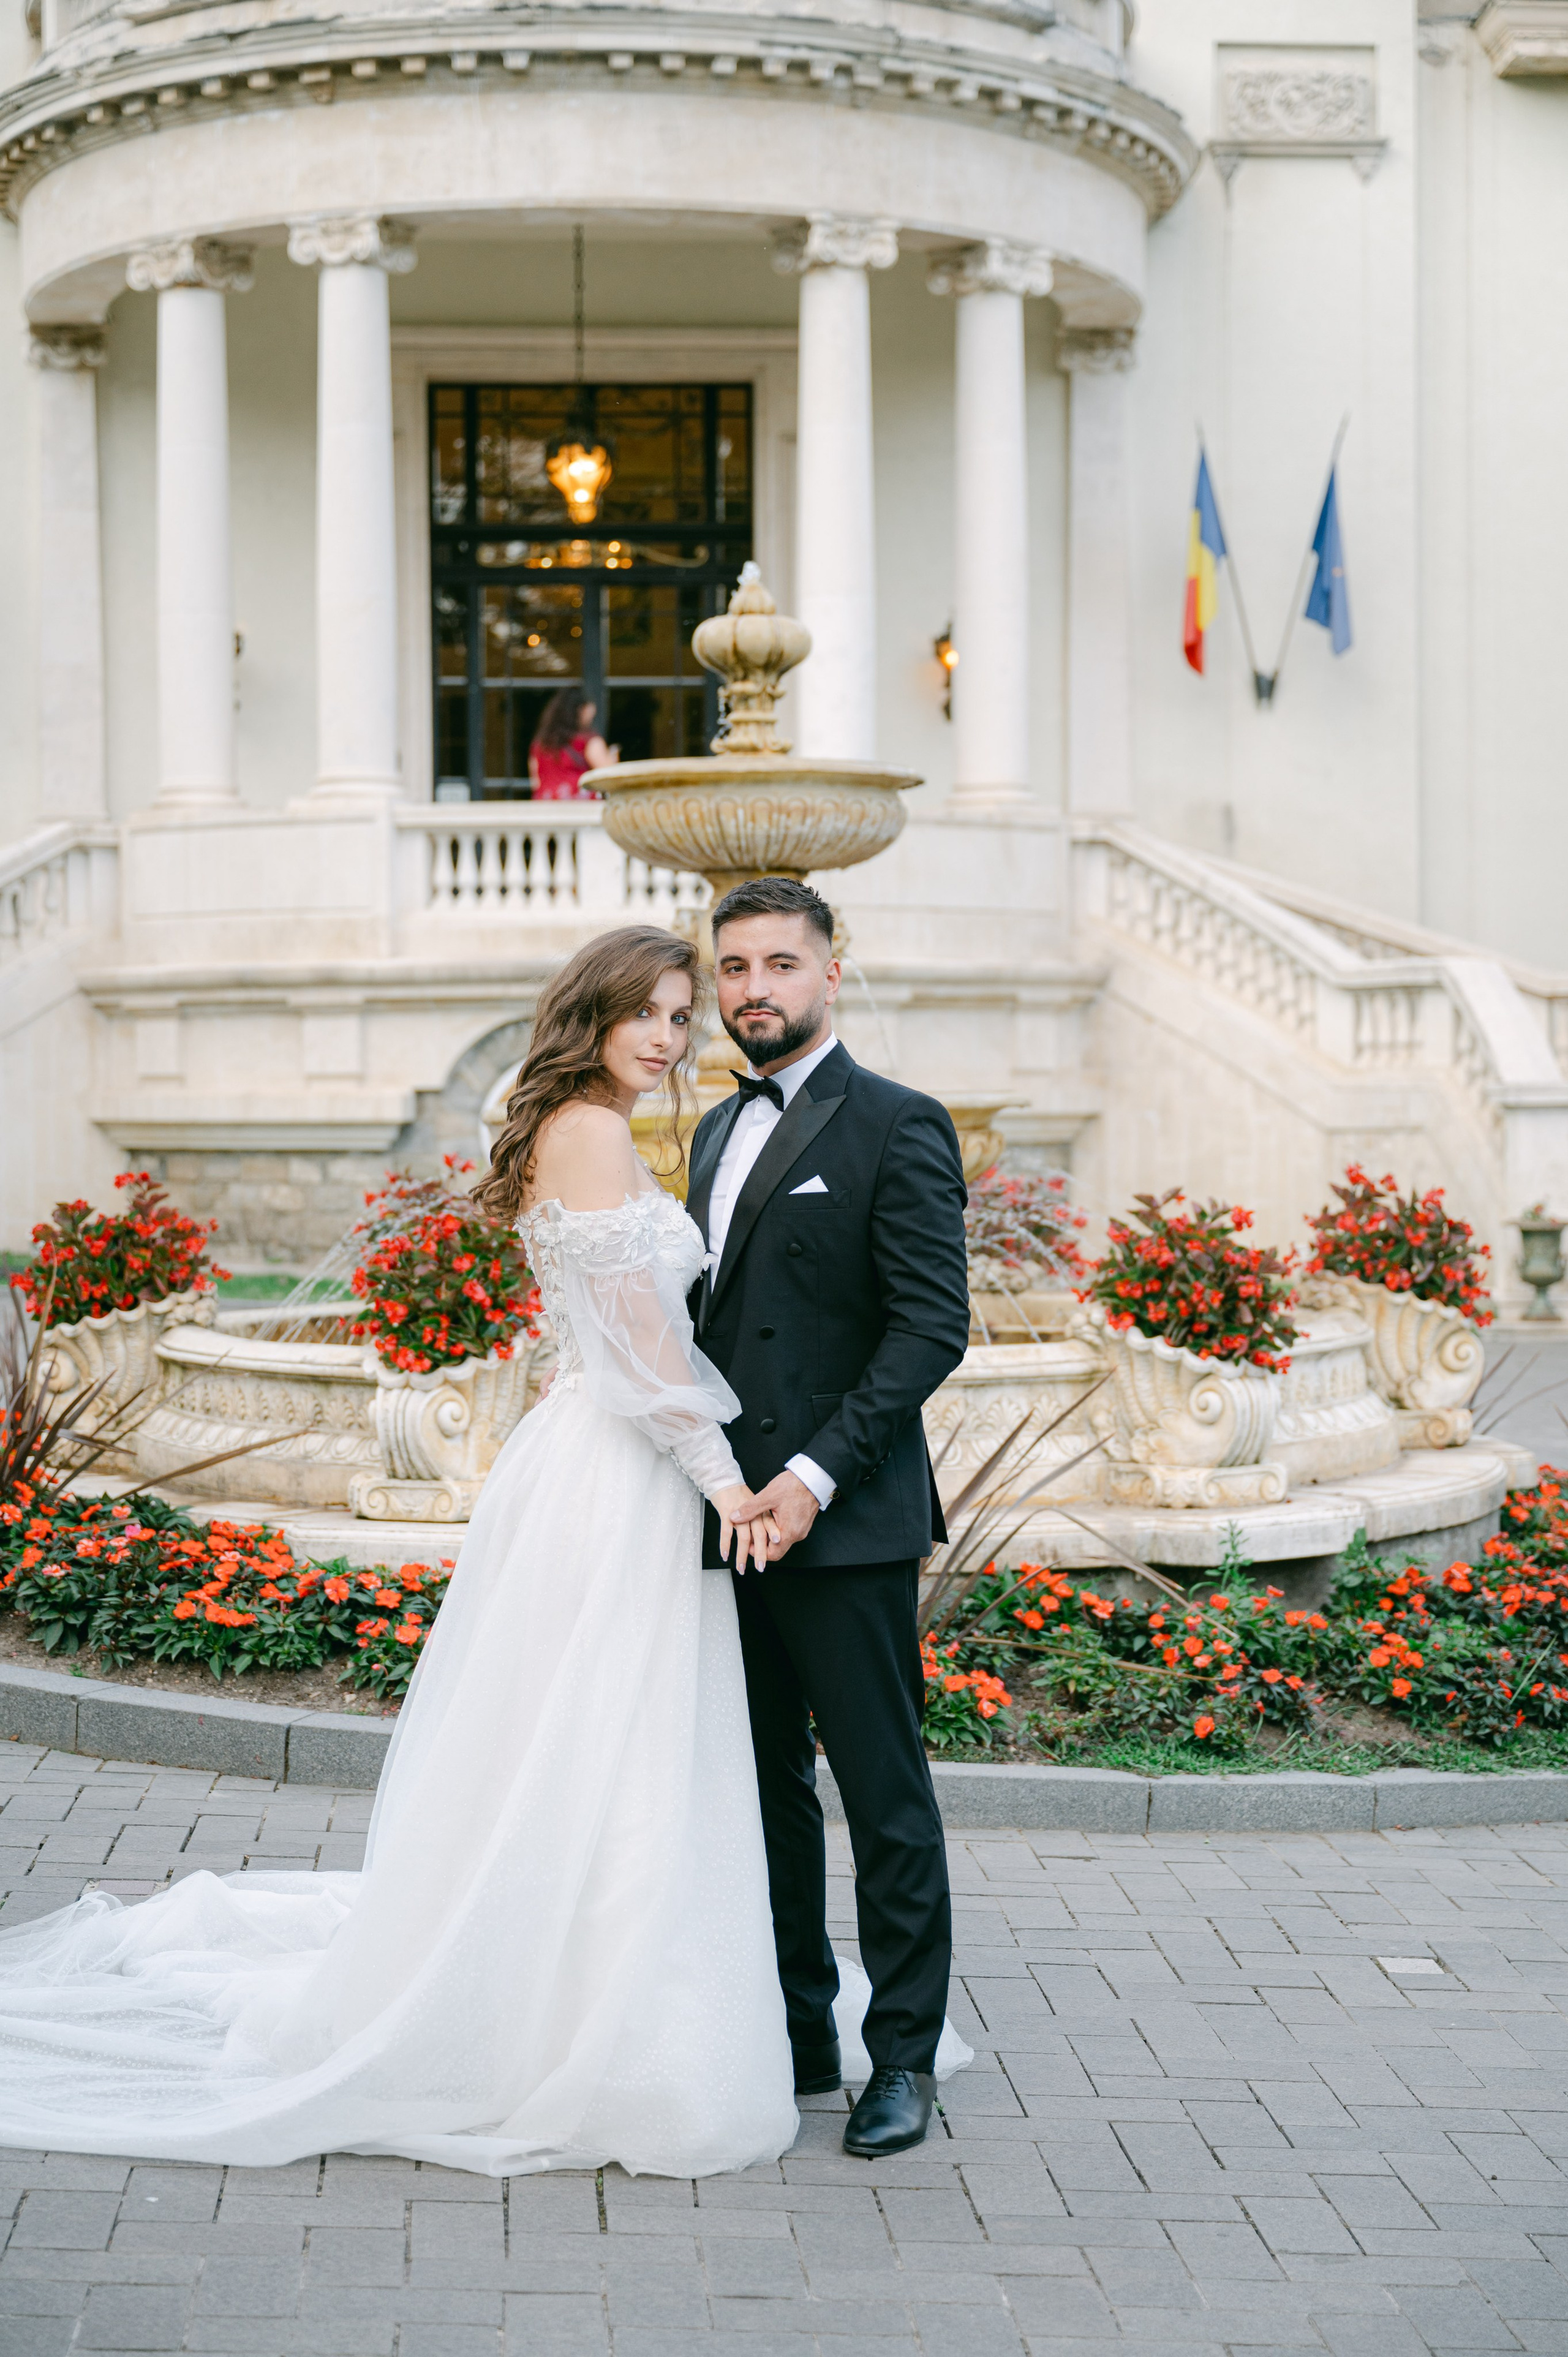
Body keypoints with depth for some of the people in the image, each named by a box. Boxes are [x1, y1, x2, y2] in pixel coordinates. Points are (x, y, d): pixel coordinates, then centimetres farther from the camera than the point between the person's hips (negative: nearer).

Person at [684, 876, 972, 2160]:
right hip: (732, 1513, 8)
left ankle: (904, 2055, 11)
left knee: (885, 1794, 0)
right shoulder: (720, 1130, 16)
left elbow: (933, 1326, -15)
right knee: (767, 1785, 14)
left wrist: (818, 1473, -20)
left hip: (846, 1524, -8)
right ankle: (796, 2029, 25)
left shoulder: (897, 1126, -9)